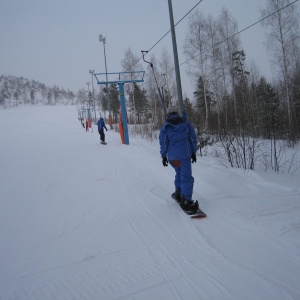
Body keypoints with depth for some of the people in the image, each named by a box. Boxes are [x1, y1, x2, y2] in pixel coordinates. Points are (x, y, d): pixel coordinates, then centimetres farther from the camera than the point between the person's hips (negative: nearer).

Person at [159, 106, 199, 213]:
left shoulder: (165, 127, 5)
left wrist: (163, 156, 12)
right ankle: (186, 201, -9)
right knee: (186, 177, -3)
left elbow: (163, 143, 4)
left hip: (172, 157, 2)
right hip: (185, 155, -2)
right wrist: (193, 152, 16)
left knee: (179, 173, 24)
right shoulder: (186, 123, 7)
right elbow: (193, 138, 9)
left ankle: (178, 193, 29)